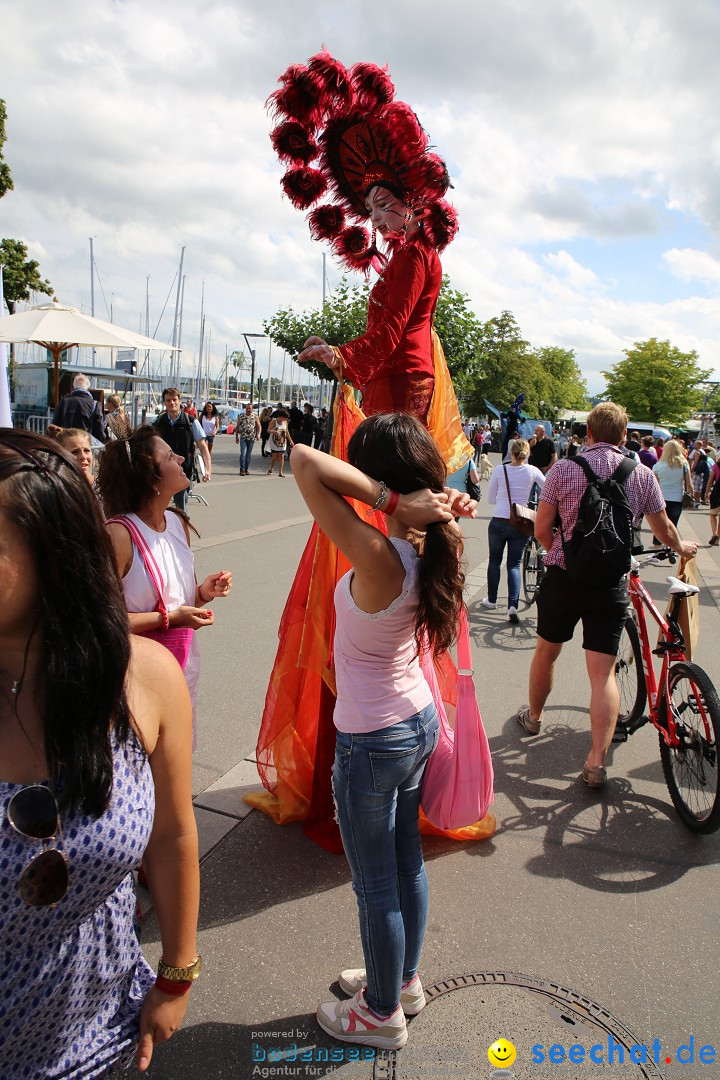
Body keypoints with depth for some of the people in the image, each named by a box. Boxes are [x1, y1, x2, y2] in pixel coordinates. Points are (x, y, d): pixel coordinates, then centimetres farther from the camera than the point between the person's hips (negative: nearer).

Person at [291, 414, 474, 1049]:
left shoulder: (379, 559, -32)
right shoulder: (431, 546, -10)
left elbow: (304, 461, -36)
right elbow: (444, 499, 13)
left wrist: (392, 501, -35)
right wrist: (441, 502, -9)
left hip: (371, 743, -8)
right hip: (420, 720, 8)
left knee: (376, 885, 14)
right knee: (406, 862, 26)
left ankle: (383, 1014, 38)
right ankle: (403, 979, 49)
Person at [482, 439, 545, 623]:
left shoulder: (499, 470, -5)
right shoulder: (532, 471, -4)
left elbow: (490, 499, 3)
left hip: (498, 523, 0)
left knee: (494, 561, 18)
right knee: (514, 564, 8)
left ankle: (491, 600, 30)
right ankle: (513, 605, -7)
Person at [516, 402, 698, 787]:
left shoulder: (564, 469, -5)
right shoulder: (642, 475, -1)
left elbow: (542, 530, -4)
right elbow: (664, 530, 12)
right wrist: (681, 547, 34)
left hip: (563, 577, 0)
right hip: (611, 582, 0)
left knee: (546, 652, 20)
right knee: (603, 672, 3)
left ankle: (533, 717, 41)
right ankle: (597, 762, 2)